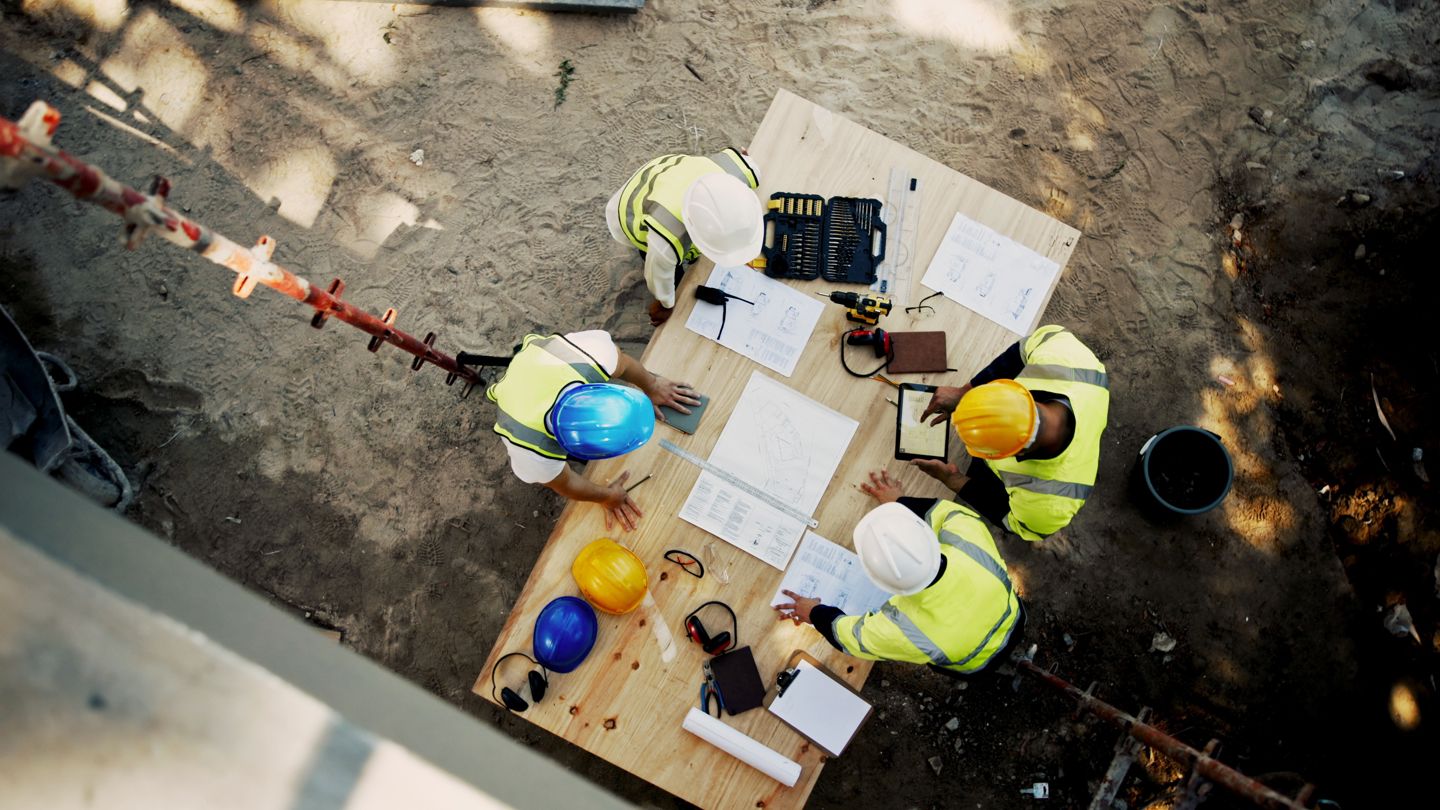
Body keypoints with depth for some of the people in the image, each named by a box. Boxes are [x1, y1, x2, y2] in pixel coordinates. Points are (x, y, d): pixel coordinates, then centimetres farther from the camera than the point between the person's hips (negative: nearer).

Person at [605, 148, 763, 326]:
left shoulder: (743, 172, -40)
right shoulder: (667, 242, -50)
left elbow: (736, 154, -12)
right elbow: (659, 277, -25)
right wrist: (666, 305, -4)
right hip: (634, 215, -4)